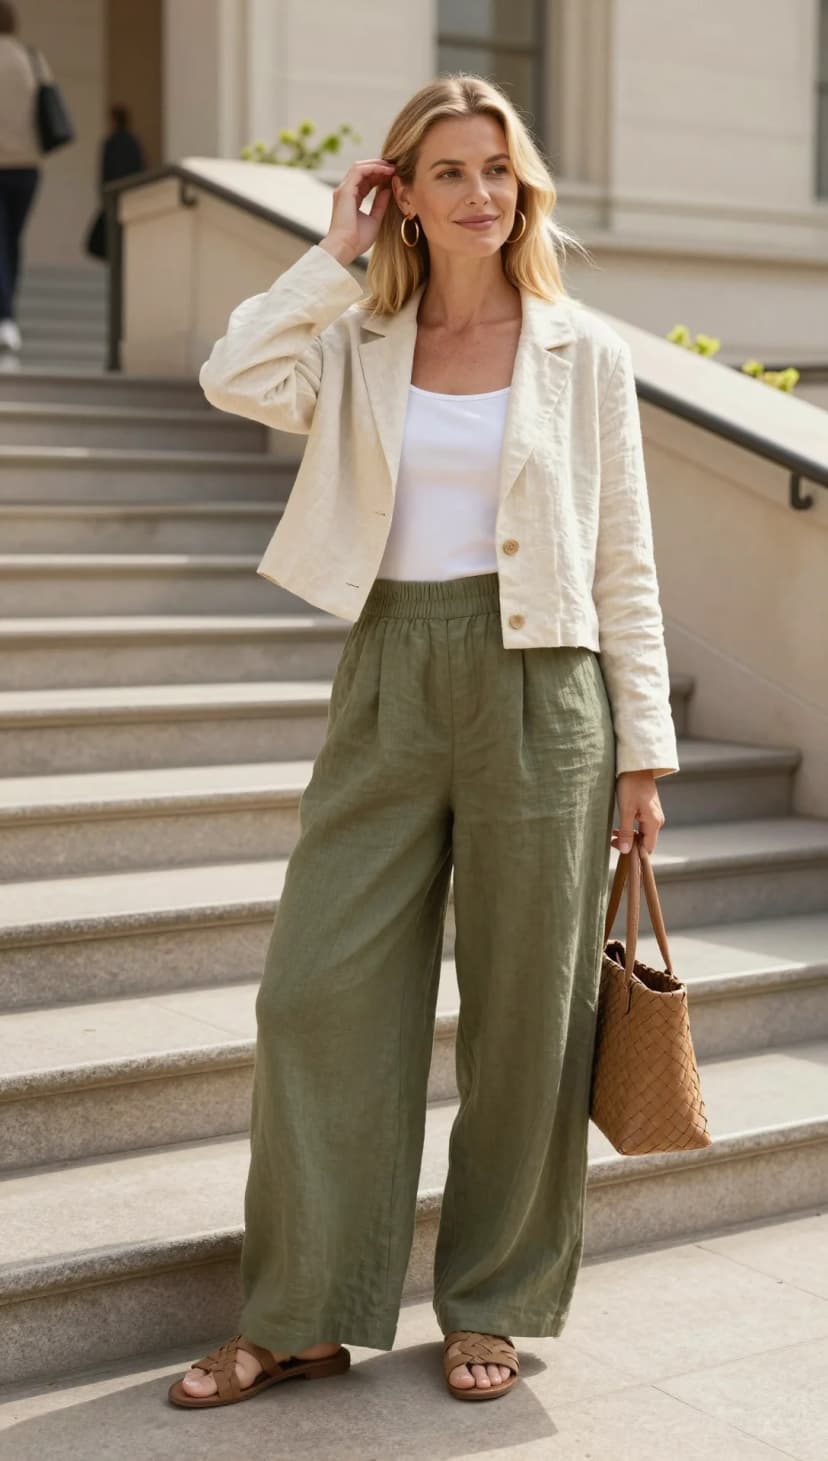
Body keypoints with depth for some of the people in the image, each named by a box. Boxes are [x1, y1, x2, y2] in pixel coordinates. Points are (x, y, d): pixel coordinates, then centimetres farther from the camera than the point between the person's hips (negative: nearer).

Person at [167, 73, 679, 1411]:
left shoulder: (585, 351, 3)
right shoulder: (359, 346, 7)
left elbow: (624, 566, 3)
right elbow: (235, 381, -14)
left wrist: (643, 751, 0)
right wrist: (336, 252, -4)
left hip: (537, 686, -1)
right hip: (389, 680, 2)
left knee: (525, 1013, 5)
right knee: (318, 989, 1)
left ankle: (493, 1306, 23)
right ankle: (302, 1314, 15)